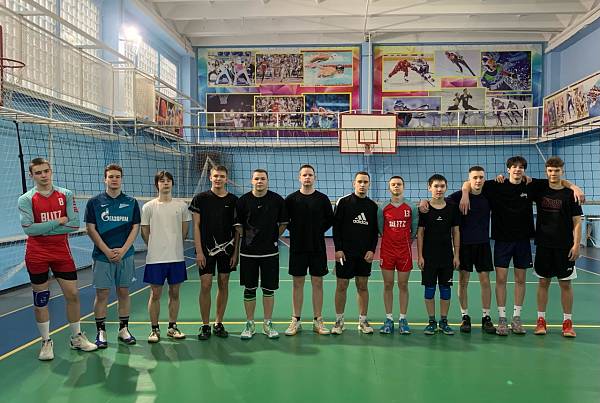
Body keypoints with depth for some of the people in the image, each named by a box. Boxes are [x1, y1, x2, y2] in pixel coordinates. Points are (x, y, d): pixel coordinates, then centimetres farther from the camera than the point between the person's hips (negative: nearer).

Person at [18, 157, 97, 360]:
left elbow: (74, 224, -9)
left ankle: (76, 337, 22)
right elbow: (29, 229, -16)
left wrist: (44, 229, -11)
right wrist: (58, 222, -13)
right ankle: (46, 342, 20)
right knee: (41, 300, 6)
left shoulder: (66, 195, 1)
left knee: (72, 294, 6)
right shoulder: (26, 199, -5)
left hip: (62, 252, 2)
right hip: (36, 255, -2)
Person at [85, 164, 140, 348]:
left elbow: (135, 228, 3)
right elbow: (90, 229, -2)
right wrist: (107, 251, -11)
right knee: (102, 294, 1)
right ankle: (101, 332, 12)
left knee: (124, 293, 8)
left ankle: (124, 329, 19)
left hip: (126, 255, 2)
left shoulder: (131, 202, 5)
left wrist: (122, 250, -9)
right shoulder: (94, 202, 1)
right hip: (102, 256, -1)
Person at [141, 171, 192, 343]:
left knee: (174, 293, 9)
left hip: (177, 257, 2)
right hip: (155, 258, -2)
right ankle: (154, 329, 16)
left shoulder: (181, 205, 4)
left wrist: (175, 245, 11)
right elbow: (145, 232, 5)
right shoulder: (148, 207, -1)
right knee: (155, 294, 3)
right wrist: (156, 247, 7)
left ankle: (172, 327, 22)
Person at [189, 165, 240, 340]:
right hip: (206, 250, -2)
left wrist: (236, 252, 0)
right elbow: (196, 226, -1)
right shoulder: (200, 198, 0)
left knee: (223, 285, 7)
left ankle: (218, 323, 19)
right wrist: (199, 251, -8)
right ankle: (205, 325, 9)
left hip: (227, 249, 2)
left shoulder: (234, 200, 4)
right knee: (205, 286, -3)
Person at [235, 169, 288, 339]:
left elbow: (283, 223, 10)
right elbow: (238, 224, 8)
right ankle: (250, 324, 20)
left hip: (270, 252, 0)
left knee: (269, 289, 6)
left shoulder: (277, 200, 0)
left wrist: (274, 236, 4)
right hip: (248, 252, 0)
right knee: (249, 289, 7)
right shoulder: (243, 201, 0)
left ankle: (268, 324, 19)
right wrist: (246, 237, 2)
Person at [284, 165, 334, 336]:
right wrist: (294, 230, -1)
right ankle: (296, 321, 16)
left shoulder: (322, 198, 2)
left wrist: (320, 231, 0)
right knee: (298, 283, 6)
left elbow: (330, 219, 9)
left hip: (318, 247, 1)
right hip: (297, 247, 0)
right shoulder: (291, 199, 1)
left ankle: (317, 321, 15)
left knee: (317, 283, 5)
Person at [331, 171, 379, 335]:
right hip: (345, 253, -2)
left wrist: (372, 250, -2)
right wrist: (338, 249, -10)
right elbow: (336, 227, -3)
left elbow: (375, 231, 9)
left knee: (363, 286, 8)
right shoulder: (343, 202, -2)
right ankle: (339, 321, 14)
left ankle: (363, 321, 19)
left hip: (365, 254, 3)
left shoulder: (373, 206, 7)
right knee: (341, 286, 2)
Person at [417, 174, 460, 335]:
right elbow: (420, 233, -2)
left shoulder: (452, 208, 3)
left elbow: (456, 232, 6)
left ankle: (444, 321, 19)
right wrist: (420, 255, -6)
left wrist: (456, 255, 1)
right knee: (429, 289, 4)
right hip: (429, 256, -2)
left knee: (445, 288, 7)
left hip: (447, 256, 2)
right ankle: (432, 321, 15)